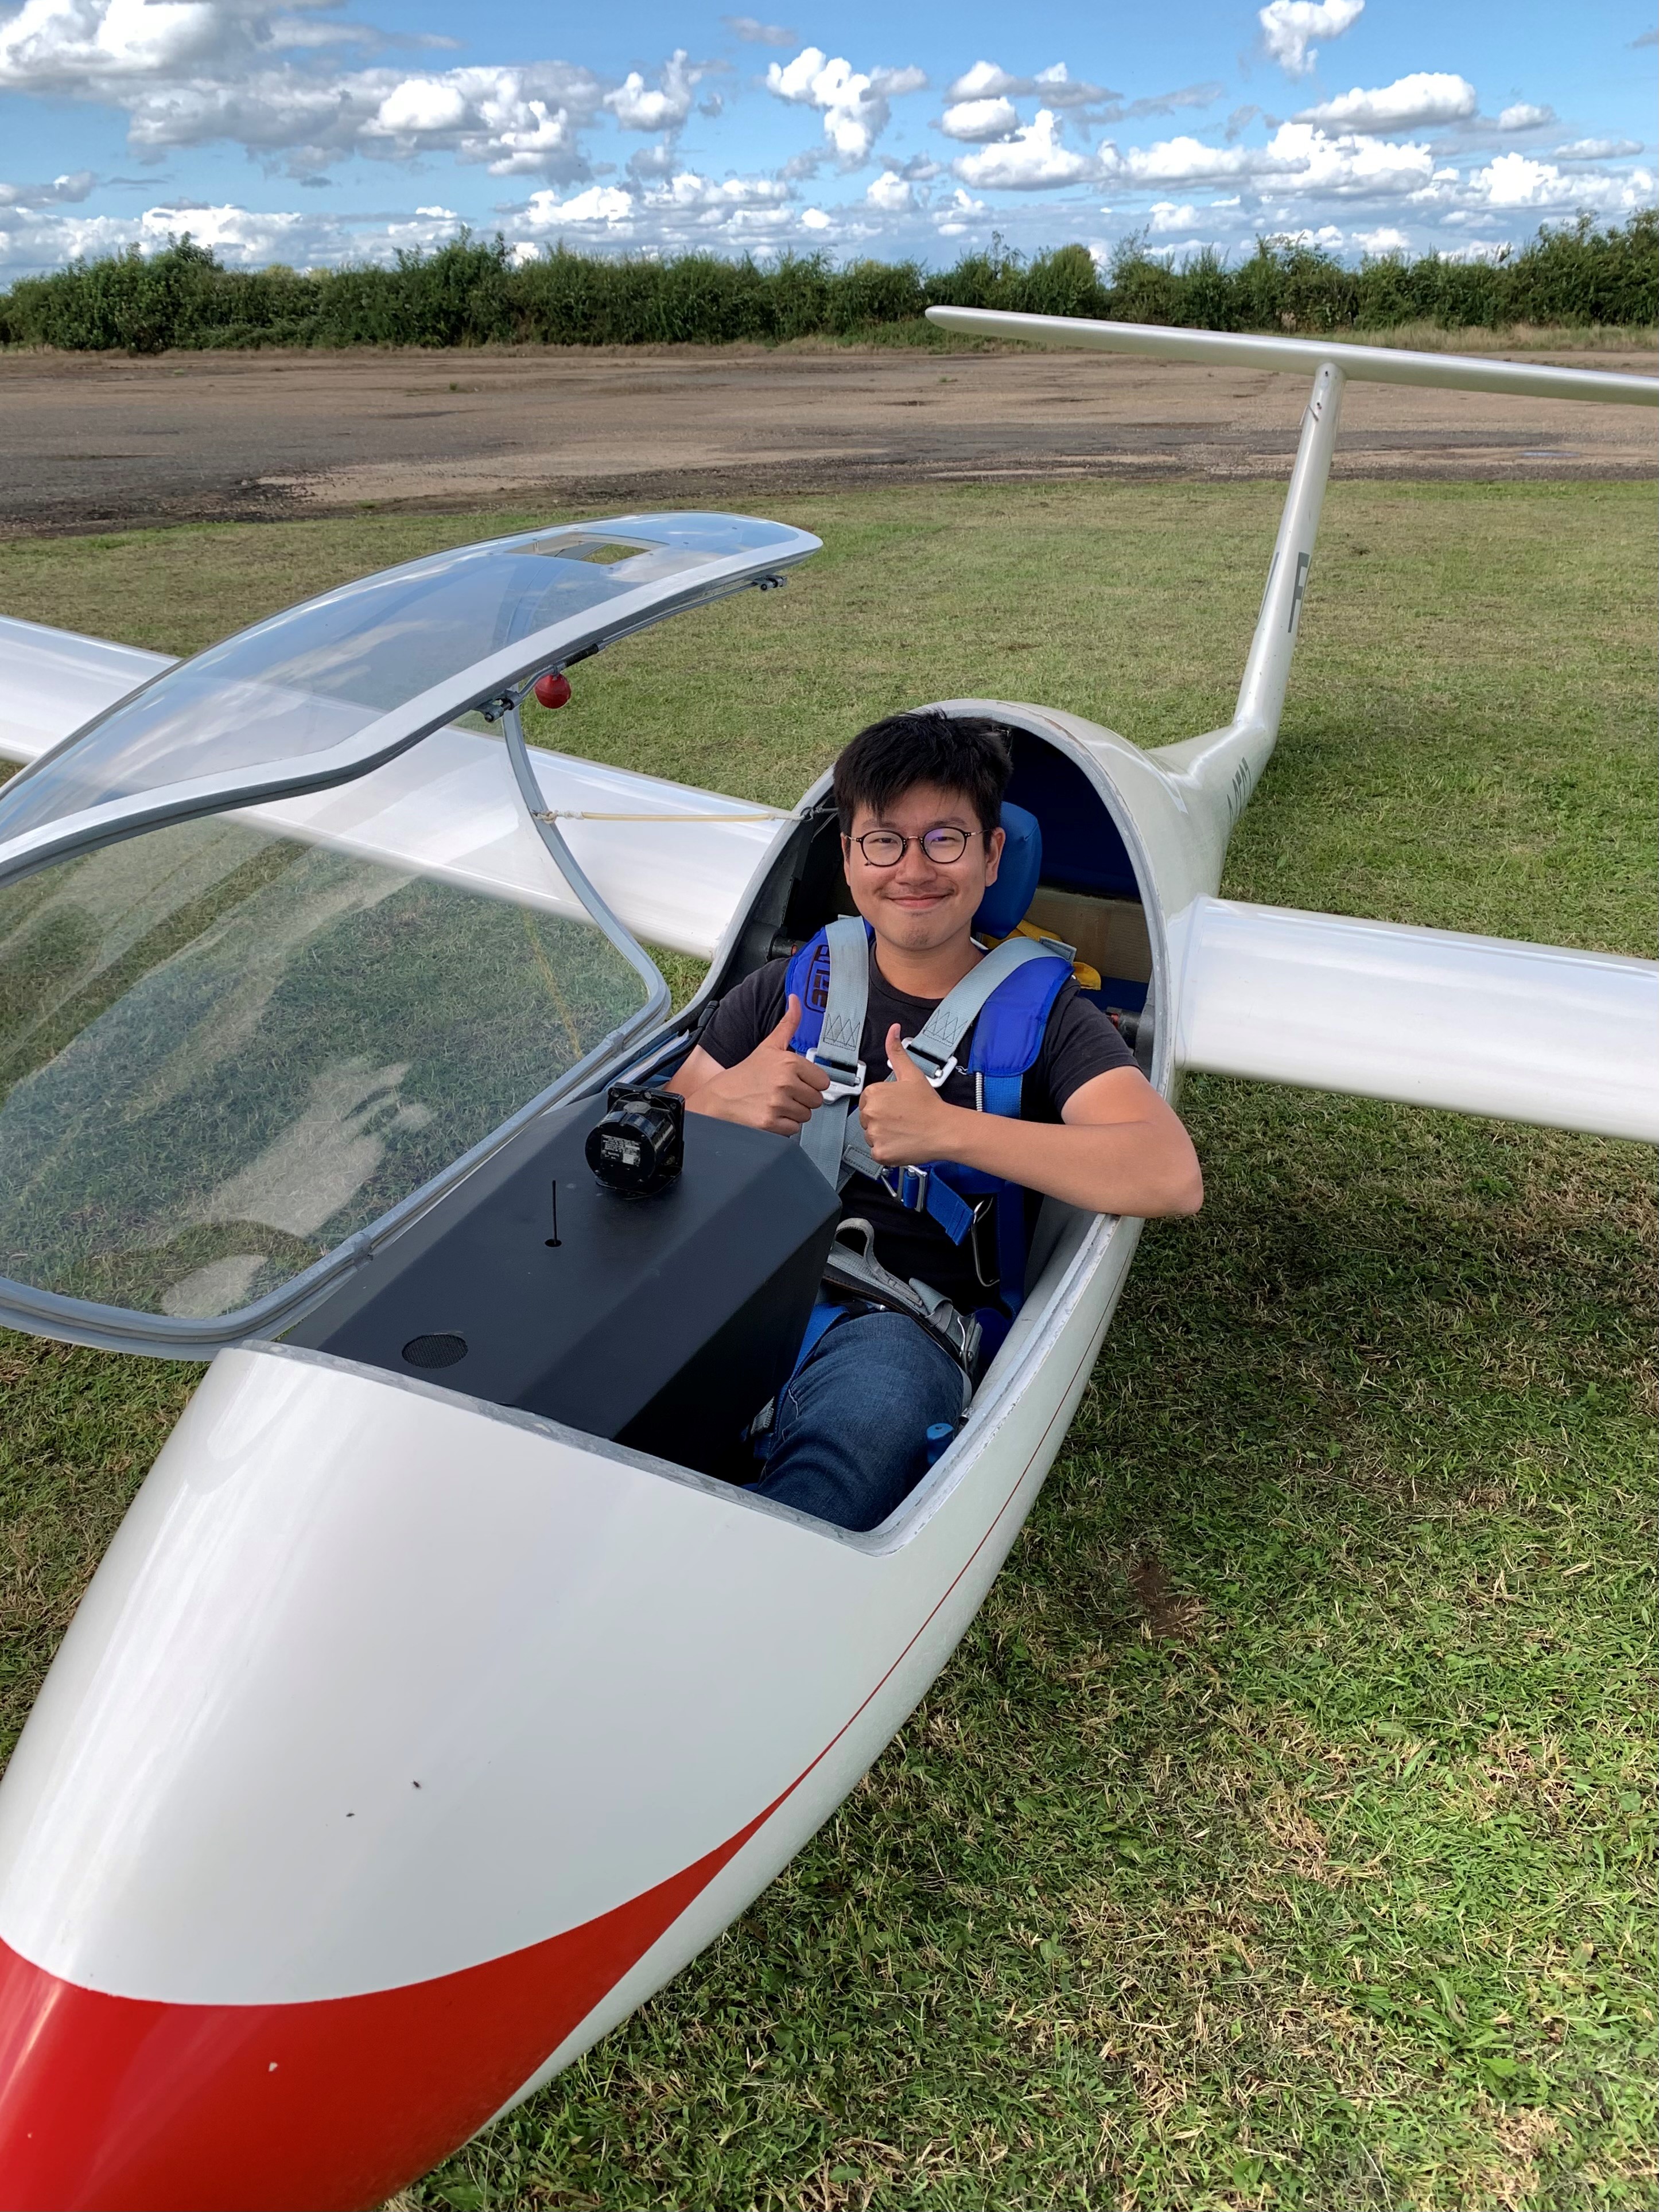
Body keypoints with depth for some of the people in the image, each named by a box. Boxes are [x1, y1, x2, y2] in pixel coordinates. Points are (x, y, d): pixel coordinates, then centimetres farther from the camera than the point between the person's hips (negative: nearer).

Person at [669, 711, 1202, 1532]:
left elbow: (1171, 1176, -7)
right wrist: (721, 1103, -6)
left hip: (898, 1328, -2)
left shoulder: (1040, 1012, 11)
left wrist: (945, 1130, -13)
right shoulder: (790, 987, 20)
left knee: (883, 1385, -40)